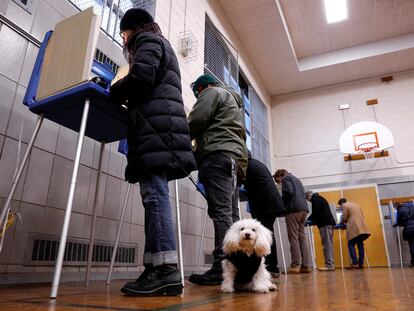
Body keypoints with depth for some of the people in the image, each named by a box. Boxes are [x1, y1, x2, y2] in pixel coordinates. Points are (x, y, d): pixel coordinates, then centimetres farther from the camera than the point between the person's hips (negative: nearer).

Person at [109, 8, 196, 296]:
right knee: (155, 196, 0)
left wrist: (112, 94, 6)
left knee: (155, 195, -17)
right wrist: (123, 97, 24)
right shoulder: (162, 45, 38)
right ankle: (157, 268, -2)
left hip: (154, 127, -9)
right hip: (160, 129, 9)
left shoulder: (147, 40, 11)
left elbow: (140, 78, -9)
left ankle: (166, 269, -19)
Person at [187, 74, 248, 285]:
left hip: (218, 154, -9)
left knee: (221, 212, -18)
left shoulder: (211, 93, 10)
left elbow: (196, 121, -6)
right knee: (231, 214, 2)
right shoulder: (232, 101, 37)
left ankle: (222, 267, -21)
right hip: (235, 159, 9)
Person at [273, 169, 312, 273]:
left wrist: (281, 202, -1)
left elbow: (288, 192, -14)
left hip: (293, 209, -8)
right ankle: (306, 265, 5)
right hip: (303, 208, 8)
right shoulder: (296, 179, 27)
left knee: (294, 237, -7)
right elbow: (303, 193, 23)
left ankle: (295, 265, -7)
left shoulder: (286, 178, 2)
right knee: (302, 236, 6)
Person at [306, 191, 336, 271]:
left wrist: (308, 219, 0)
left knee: (327, 245, -12)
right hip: (329, 222, 10)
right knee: (329, 245, 7)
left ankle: (329, 265, -14)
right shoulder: (320, 198, 27)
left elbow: (316, 212, -12)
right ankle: (330, 264, 7)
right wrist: (311, 219, 17)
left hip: (325, 224, -10)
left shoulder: (315, 199, -2)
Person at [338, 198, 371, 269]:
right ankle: (361, 263, 8)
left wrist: (341, 222, 14)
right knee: (360, 244, 11)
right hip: (362, 227, 8)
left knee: (351, 245, -4)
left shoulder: (345, 206, 2)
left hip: (354, 228, -7)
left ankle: (355, 263, -13)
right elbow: (362, 216, 25)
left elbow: (344, 218, -6)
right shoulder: (356, 205, 26)